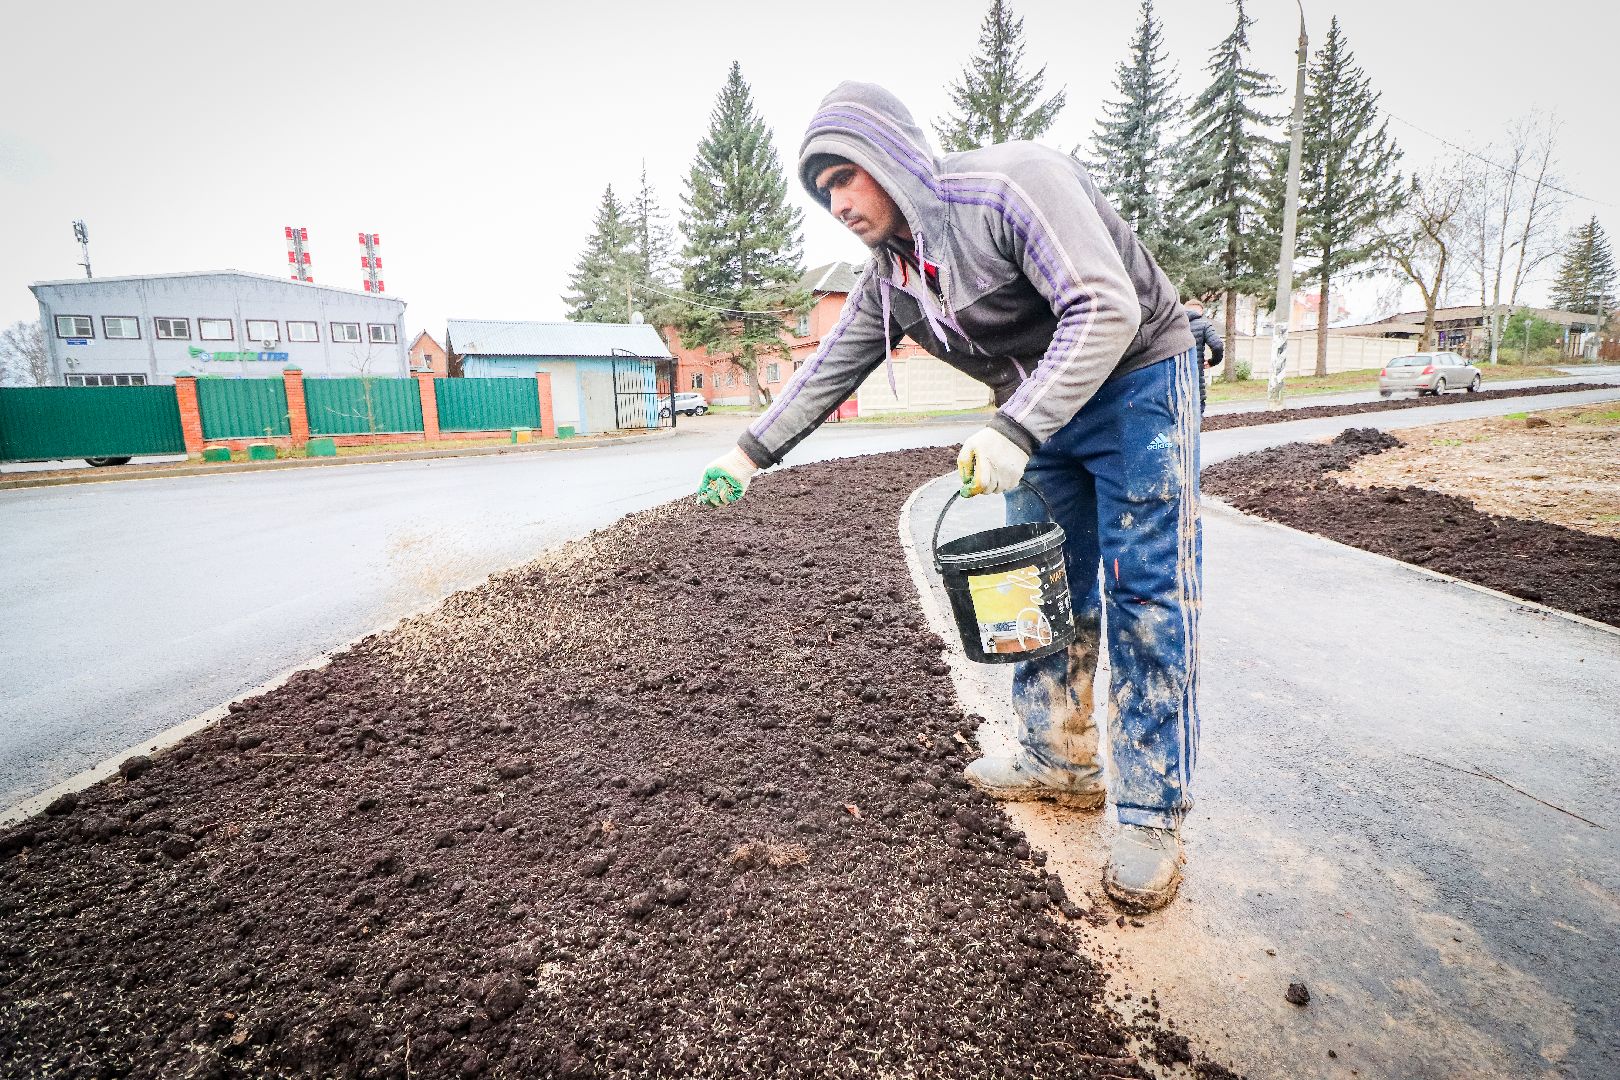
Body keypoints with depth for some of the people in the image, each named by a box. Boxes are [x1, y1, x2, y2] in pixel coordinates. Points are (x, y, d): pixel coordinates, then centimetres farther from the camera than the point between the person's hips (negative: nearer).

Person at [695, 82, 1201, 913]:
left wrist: (1012, 430, -37)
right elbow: (830, 370, 9)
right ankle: (1059, 761, 24)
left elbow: (1106, 308, -29)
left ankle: (1153, 817, 0)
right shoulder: (889, 278, 2)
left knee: (1144, 593, -9)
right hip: (1041, 413, 7)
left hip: (1135, 384, -7)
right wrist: (753, 450, 6)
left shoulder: (1013, 183, -22)